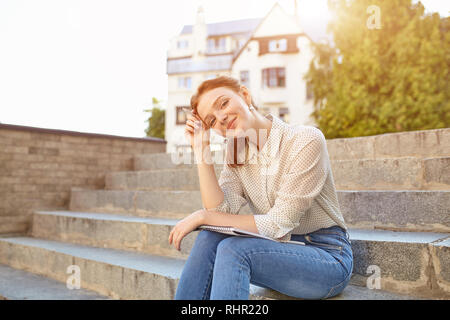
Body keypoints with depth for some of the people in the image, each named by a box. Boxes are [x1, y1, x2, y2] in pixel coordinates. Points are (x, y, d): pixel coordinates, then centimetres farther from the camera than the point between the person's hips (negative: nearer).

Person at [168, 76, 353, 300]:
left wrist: (203, 216, -17)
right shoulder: (236, 155, 4)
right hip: (280, 251, 5)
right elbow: (220, 212, -9)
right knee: (209, 239, -21)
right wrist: (201, 151, -10)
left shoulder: (306, 140, -16)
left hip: (327, 256, -5)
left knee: (232, 249, -29)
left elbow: (279, 226, -19)